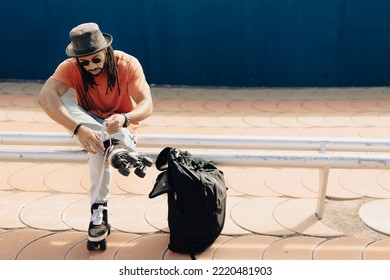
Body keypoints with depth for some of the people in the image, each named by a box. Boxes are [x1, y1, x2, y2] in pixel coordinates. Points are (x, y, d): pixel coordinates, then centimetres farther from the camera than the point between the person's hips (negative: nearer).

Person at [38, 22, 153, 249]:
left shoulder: (128, 64, -21)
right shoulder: (70, 67, -19)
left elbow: (147, 105, -27)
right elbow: (45, 97, -36)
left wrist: (124, 119, -50)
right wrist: (78, 128, -51)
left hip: (121, 126, -2)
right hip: (90, 125, 2)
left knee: (100, 146, -37)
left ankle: (100, 209, -24)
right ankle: (118, 149, -39)